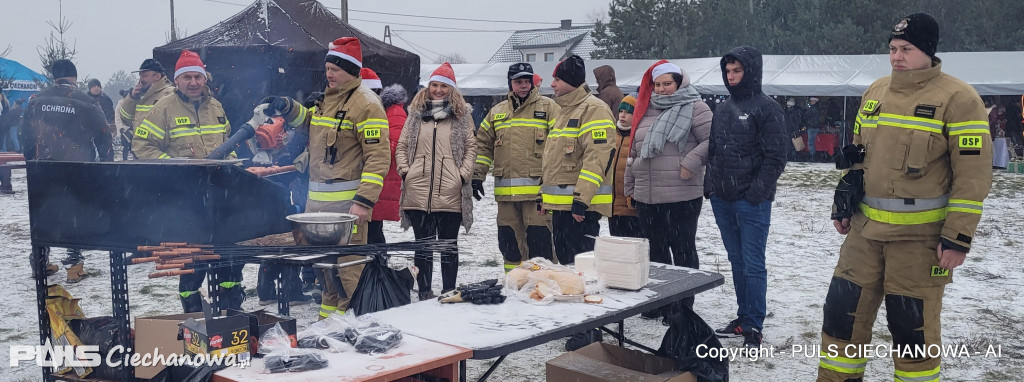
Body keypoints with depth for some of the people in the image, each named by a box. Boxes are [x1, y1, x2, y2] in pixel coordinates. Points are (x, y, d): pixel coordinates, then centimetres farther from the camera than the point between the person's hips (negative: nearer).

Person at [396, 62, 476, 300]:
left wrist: (463, 173, -6)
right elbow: (401, 146, 13)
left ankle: (448, 293, 13)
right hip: (418, 192, 2)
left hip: (450, 192, -2)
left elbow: (471, 147, 5)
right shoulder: (416, 113, 12)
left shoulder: (462, 115, 7)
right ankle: (424, 293, 15)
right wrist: (405, 171, 0)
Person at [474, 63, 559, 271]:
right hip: (505, 191, 5)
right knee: (509, 240, 10)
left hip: (537, 189, -5)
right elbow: (483, 145, 20)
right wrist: (477, 176, 11)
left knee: (539, 239, -6)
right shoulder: (497, 112, 17)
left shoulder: (548, 107, 3)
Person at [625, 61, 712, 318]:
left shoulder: (694, 108, -3)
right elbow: (634, 152, 21)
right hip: (646, 197, 7)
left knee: (683, 249, 1)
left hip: (682, 197, -7)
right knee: (655, 249, 15)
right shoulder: (646, 110, 16)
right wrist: (630, 185, 19)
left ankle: (683, 308, 9)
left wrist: (692, 162, -19)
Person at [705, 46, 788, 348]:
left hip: (752, 201, -7)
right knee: (737, 261, 14)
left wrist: (758, 191, -16)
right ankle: (743, 317, 23)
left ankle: (753, 326, 2)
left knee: (753, 265, -4)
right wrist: (710, 184, 10)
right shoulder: (722, 109, 14)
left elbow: (776, 156, -11)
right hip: (722, 199, 7)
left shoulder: (767, 108, -7)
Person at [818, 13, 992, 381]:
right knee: (843, 310, 9)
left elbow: (973, 174, -13)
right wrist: (842, 206, 15)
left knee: (913, 325, 4)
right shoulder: (875, 92, 9)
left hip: (920, 236, -6)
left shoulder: (957, 98, -11)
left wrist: (958, 238, -15)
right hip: (866, 228, 6)